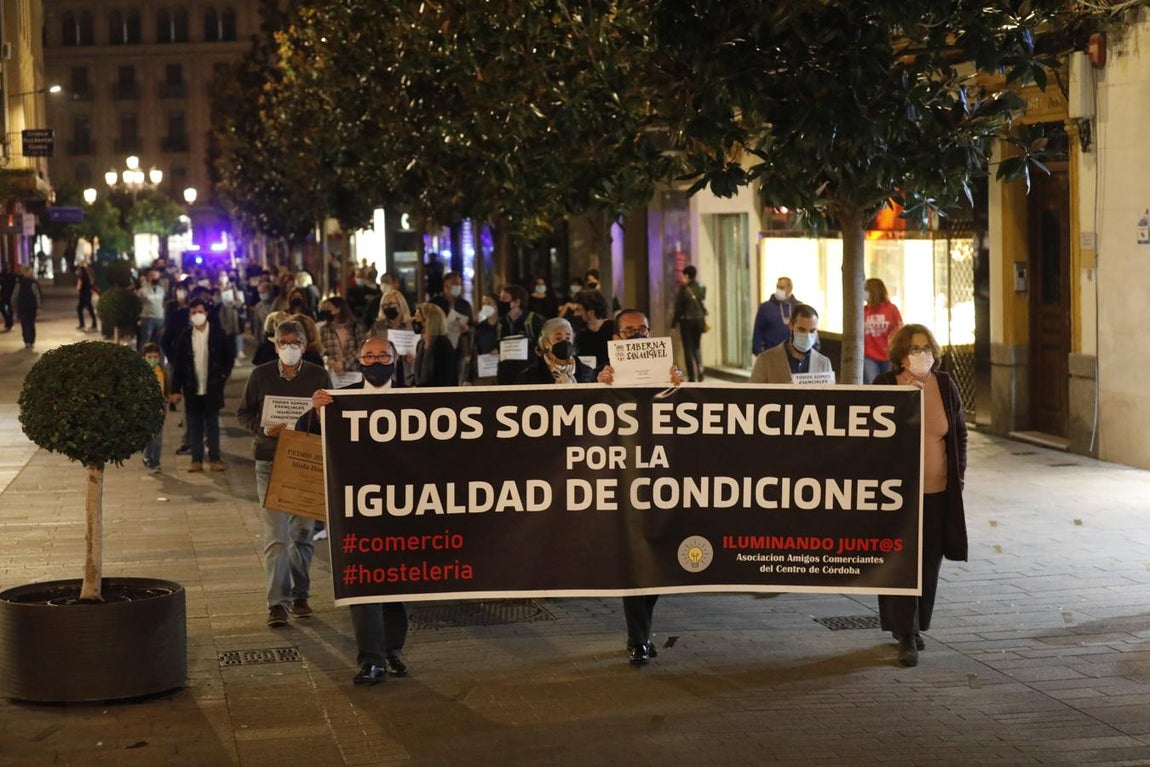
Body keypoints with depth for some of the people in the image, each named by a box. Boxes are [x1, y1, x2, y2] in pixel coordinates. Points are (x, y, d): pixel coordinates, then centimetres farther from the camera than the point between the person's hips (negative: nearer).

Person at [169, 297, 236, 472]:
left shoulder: (218, 333, -3)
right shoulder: (185, 336, 0)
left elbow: (230, 355, 5)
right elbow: (177, 364, 2)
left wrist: (223, 375, -2)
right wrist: (175, 389, -1)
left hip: (212, 388, -1)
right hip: (192, 389, 1)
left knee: (212, 424, 4)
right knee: (194, 425, 5)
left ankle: (215, 459, 8)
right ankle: (196, 459, 9)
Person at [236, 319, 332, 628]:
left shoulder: (318, 376, 3)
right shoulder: (261, 375, 2)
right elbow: (243, 412, 7)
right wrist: (263, 429, -12)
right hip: (270, 461, -2)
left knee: (302, 532, 10)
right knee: (275, 535, -8)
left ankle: (300, 595, 23)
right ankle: (277, 602, -8)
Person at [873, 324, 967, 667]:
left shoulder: (945, 385, 4)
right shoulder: (885, 385, -5)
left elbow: (959, 433, 12)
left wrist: (959, 474, 8)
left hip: (938, 491, 3)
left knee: (929, 563, 10)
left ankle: (916, 626, 25)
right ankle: (906, 637, -2)